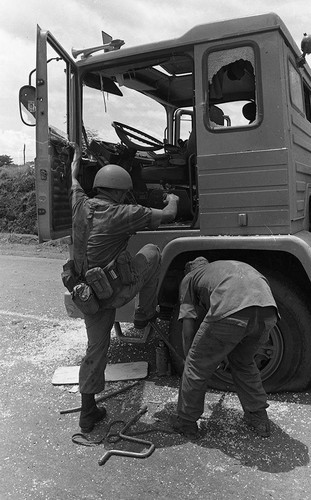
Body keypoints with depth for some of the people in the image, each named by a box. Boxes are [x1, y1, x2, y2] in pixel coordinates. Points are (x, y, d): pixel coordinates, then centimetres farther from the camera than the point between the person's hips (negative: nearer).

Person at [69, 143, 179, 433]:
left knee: (96, 348, 18)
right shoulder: (122, 214, -17)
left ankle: (88, 412, 27)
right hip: (115, 291, -6)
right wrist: (173, 200, 16)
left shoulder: (81, 205, -1)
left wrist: (76, 156, 42)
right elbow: (167, 216, -8)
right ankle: (144, 315, 21)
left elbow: (73, 180, 21)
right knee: (151, 252, 14)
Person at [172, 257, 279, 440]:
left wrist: (189, 359, 35)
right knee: (244, 363, 33)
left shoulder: (189, 278, 28)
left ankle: (186, 422, 33)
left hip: (230, 311, -5)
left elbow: (188, 328, 20)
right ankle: (259, 418, 41)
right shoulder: (235, 266, 43)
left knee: (197, 367, 18)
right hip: (268, 311, 6)